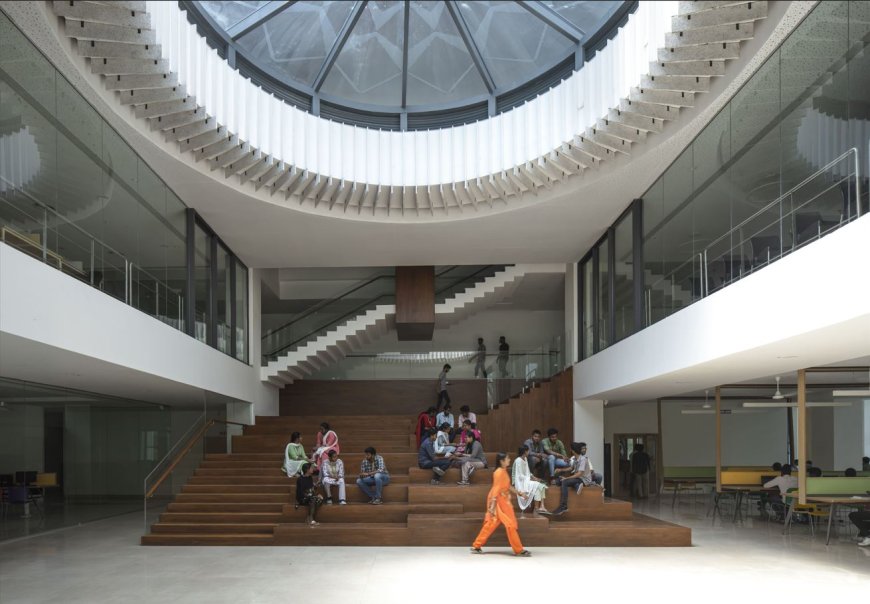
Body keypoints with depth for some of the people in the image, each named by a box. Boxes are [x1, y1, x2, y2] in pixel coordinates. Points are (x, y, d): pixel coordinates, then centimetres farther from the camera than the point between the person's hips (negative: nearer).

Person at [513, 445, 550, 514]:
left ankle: (541, 506, -16)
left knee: (542, 485, -10)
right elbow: (520, 476, -21)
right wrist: (532, 479, -18)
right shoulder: (518, 461, -18)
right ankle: (536, 508, -19)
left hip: (526, 479, 9)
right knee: (537, 485, -26)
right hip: (520, 482, -9)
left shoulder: (525, 459, 12)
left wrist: (533, 477, 0)